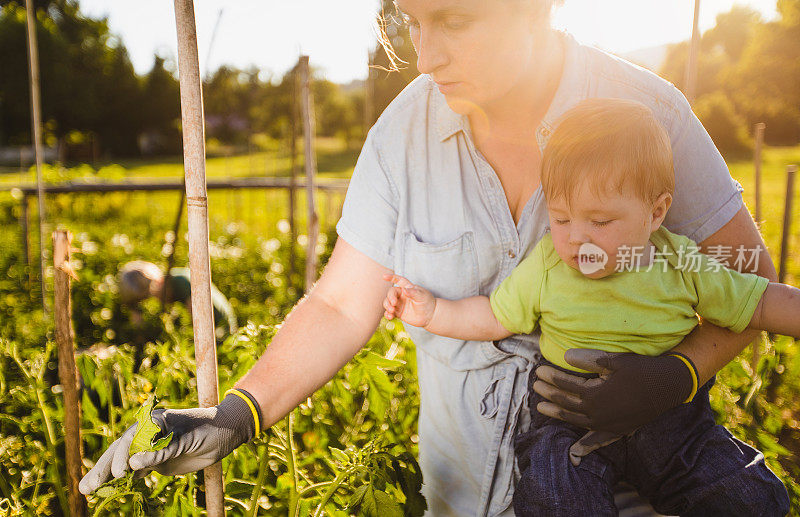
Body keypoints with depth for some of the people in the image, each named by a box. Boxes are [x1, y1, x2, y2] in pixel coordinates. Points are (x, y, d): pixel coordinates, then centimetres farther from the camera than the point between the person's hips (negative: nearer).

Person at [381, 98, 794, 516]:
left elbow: (759, 303, 4)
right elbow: (494, 318, 5)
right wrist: (434, 313, -5)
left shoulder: (683, 265, -4)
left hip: (666, 414, 2)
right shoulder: (544, 266, -3)